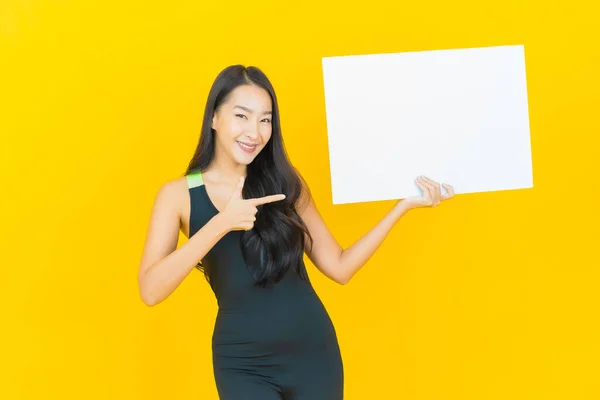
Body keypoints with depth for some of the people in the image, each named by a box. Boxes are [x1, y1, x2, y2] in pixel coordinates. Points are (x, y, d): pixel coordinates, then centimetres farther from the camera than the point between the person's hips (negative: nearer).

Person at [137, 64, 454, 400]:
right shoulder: (179, 194, -4)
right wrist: (221, 224, -24)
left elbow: (339, 268, 1)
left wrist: (404, 204, -2)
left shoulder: (287, 183, 2)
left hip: (313, 350, 2)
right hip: (243, 364, -2)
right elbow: (150, 291, -16)